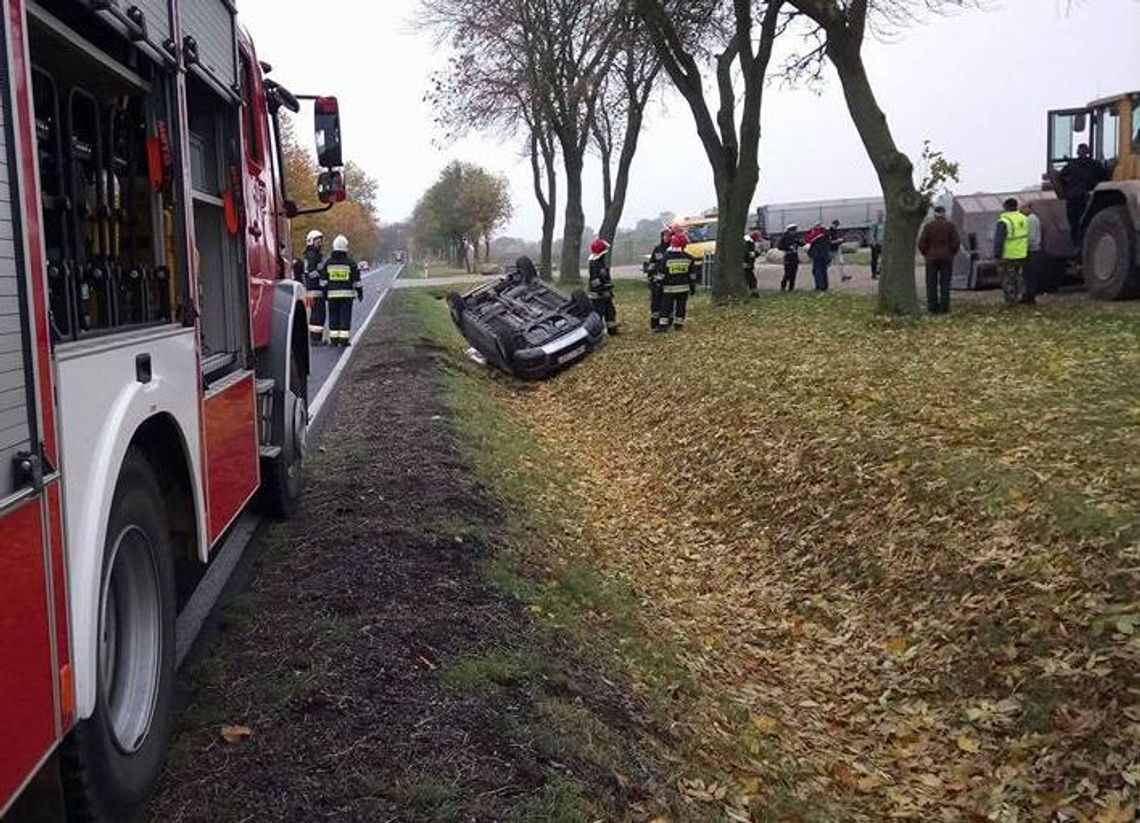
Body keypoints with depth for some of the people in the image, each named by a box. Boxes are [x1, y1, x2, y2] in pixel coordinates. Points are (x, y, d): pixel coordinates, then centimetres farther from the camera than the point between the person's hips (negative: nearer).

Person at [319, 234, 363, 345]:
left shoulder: (327, 262, 3)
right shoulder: (350, 262, -2)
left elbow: (323, 280, 4)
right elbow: (356, 280, 0)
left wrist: (324, 292, 11)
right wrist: (360, 292, 8)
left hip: (332, 294, 2)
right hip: (347, 294, -2)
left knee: (333, 316, 6)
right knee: (345, 316, 0)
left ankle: (333, 339, 5)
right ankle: (344, 340, -3)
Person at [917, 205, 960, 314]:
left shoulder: (928, 226, -2)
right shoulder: (951, 226, -1)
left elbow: (921, 243, -5)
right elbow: (956, 243, -4)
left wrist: (925, 254, 9)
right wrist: (951, 254, 10)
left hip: (931, 258, 0)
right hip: (947, 258, 1)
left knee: (931, 284, 2)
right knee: (945, 284, 3)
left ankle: (932, 308, -2)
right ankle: (944, 308, -1)